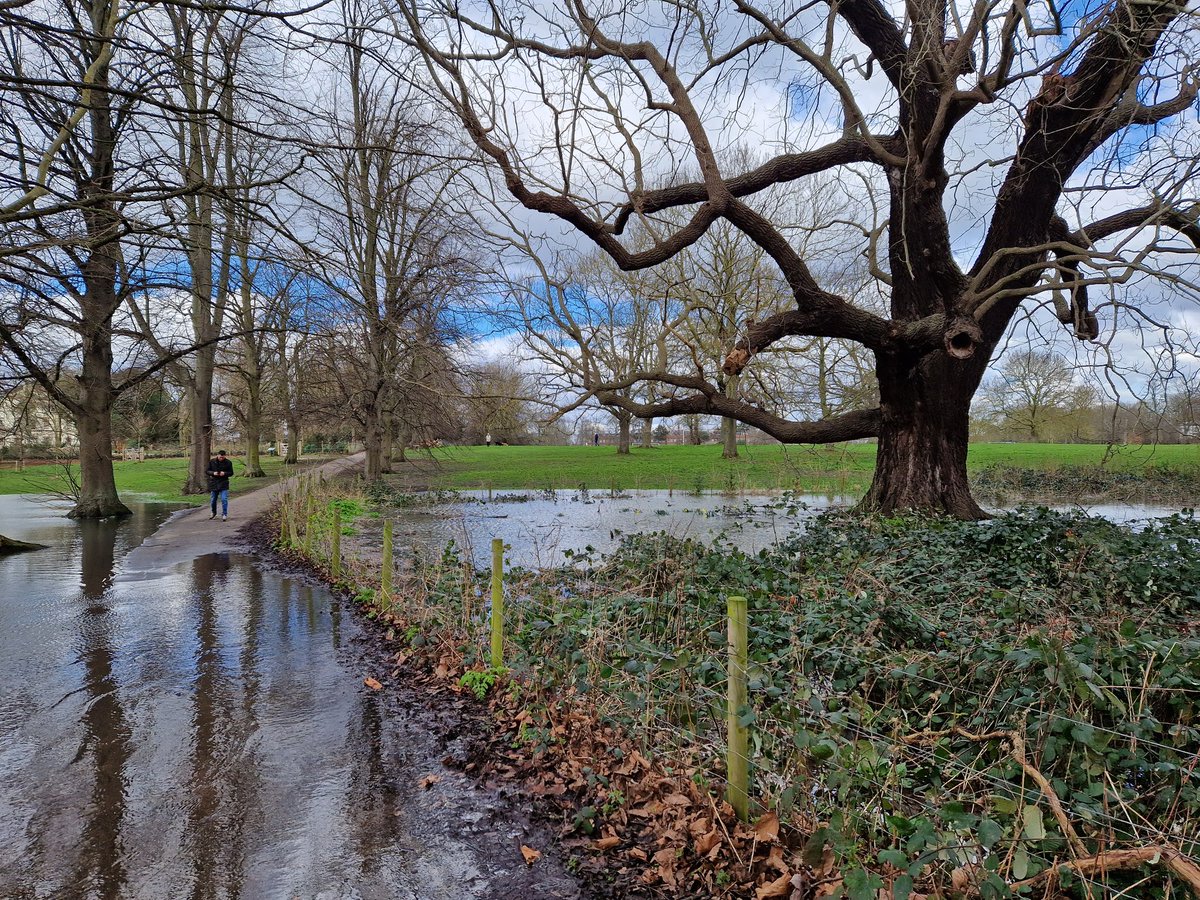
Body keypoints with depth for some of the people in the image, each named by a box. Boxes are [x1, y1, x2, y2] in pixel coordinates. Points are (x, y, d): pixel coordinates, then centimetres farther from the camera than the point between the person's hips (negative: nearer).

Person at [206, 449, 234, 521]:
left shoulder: (228, 462, -3)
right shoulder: (211, 462, 0)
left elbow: (231, 473, 3)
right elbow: (207, 471, 4)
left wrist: (225, 473, -18)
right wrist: (213, 473, -17)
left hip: (223, 483, -2)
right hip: (214, 483, 2)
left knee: (224, 499, -12)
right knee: (213, 500, 14)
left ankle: (224, 514, -4)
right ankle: (214, 513, 35)